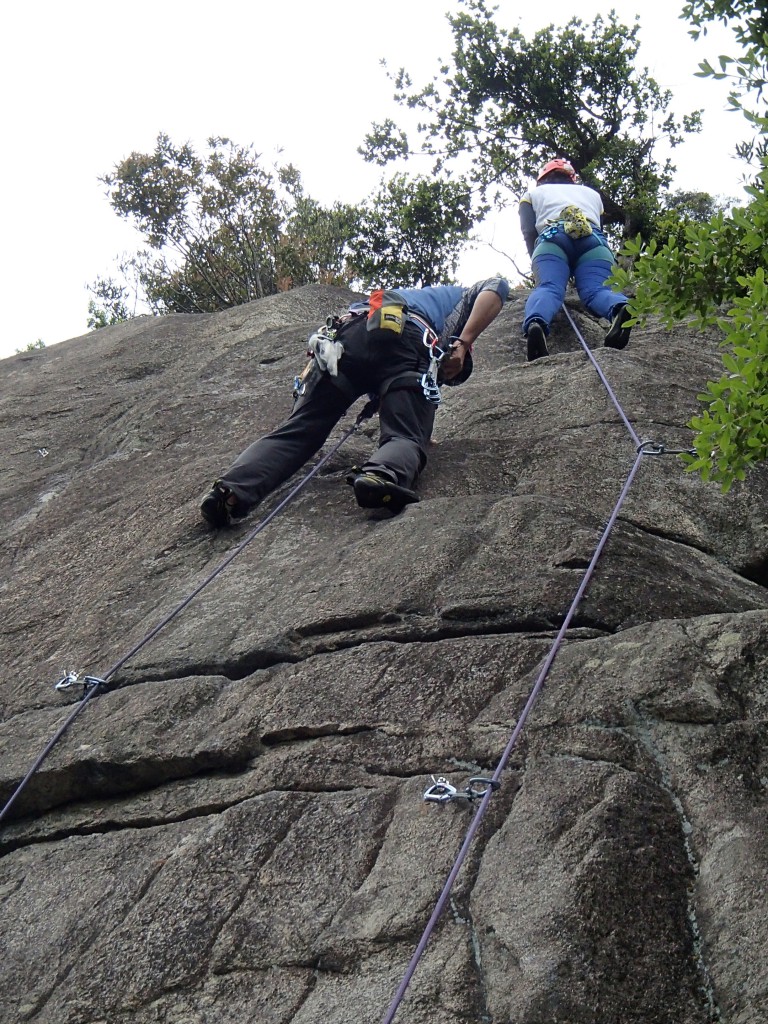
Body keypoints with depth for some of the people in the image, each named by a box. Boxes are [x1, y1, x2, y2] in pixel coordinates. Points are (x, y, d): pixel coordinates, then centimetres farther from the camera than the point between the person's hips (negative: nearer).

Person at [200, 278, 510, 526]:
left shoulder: (402, 294, 48)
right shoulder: (460, 295, 38)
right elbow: (496, 287, 17)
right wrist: (464, 343, 9)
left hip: (348, 333, 4)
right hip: (407, 338, -4)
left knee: (297, 430, -3)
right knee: (405, 437, -12)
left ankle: (232, 489, -25)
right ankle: (382, 475, -47)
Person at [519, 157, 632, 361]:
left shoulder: (532, 194, 34)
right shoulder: (592, 193, 42)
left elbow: (529, 231, 17)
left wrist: (536, 266, 19)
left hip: (552, 239, -2)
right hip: (594, 240, 2)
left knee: (548, 287, -23)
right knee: (597, 289, -18)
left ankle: (535, 322, -58)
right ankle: (621, 308, -54)